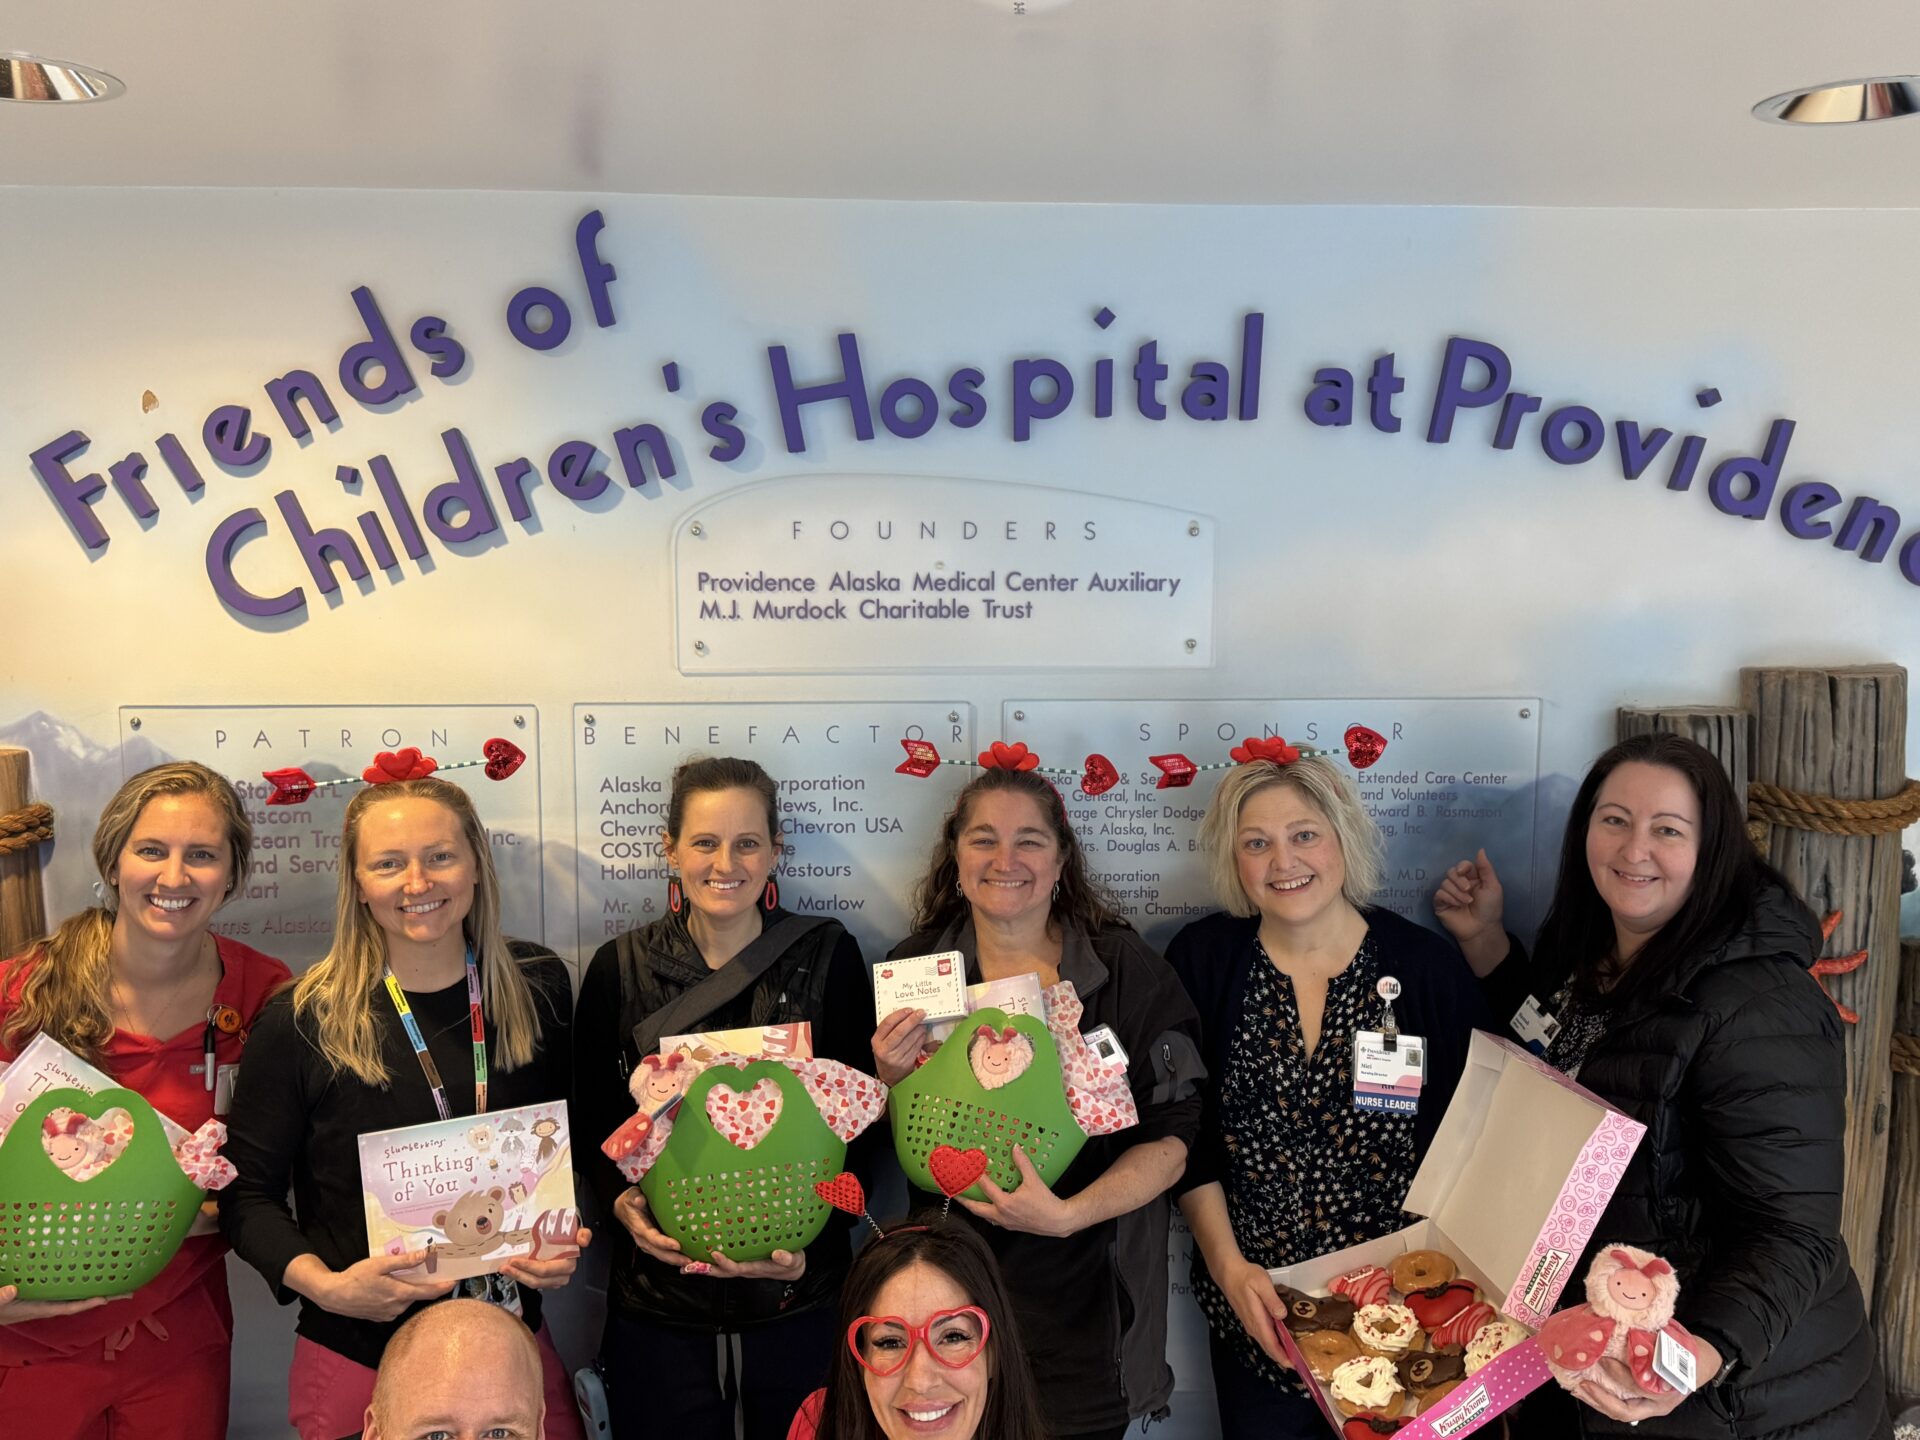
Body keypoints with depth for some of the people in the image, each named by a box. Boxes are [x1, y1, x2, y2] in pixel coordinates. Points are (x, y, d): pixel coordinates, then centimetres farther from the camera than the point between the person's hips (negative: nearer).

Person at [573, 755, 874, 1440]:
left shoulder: (828, 956, -3)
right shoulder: (619, 968, 0)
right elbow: (591, 1122, 5)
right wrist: (621, 1201, -14)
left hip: (798, 1297, 0)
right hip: (657, 1296, 1)